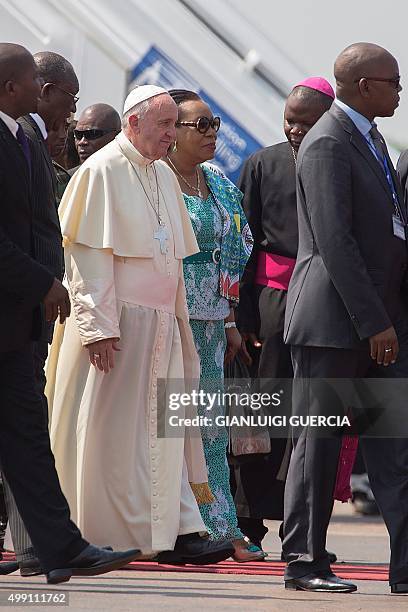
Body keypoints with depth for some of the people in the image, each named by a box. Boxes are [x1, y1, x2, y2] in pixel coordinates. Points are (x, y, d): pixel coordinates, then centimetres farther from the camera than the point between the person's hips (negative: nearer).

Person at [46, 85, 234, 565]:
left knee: (164, 429, 4)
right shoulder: (102, 171, -8)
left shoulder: (164, 177, 15)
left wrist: (178, 320, 15)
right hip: (117, 324, -7)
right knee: (113, 431, -3)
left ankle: (175, 533, 5)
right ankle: (98, 539, 2)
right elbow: (89, 255, -14)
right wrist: (99, 325, -20)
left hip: (160, 323, 7)